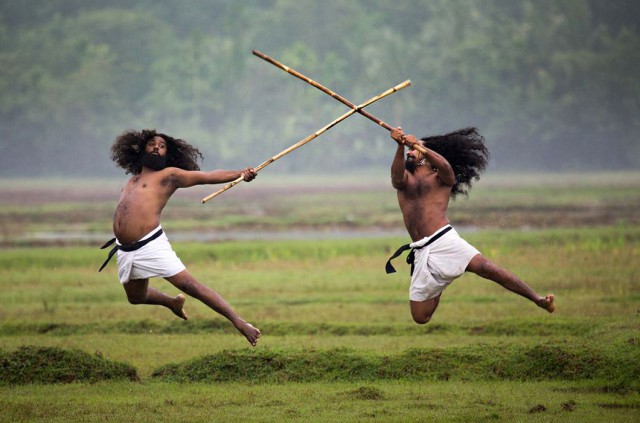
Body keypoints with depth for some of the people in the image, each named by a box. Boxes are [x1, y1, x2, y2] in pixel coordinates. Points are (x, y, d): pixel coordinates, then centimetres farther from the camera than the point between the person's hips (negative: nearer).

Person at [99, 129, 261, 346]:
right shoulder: (133, 180, 22)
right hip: (125, 251, 7)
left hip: (151, 246, -7)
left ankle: (240, 323, -16)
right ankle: (173, 303, 50)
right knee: (136, 296, 20)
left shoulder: (169, 175, 4)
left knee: (189, 284, -16)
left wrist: (240, 173, -15)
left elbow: (207, 176, -4)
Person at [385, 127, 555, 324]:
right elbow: (397, 176, -7)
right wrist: (400, 147, -24)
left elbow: (444, 165, -13)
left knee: (484, 267, -28)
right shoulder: (404, 180, 18)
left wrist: (420, 146, -26)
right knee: (420, 317, 0)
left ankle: (538, 299, -24)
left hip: (445, 241, -4)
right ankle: (438, 286, 32)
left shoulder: (441, 178, 11)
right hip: (422, 253, 4)